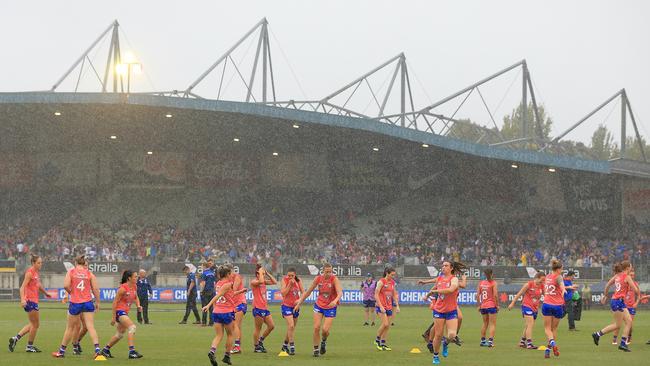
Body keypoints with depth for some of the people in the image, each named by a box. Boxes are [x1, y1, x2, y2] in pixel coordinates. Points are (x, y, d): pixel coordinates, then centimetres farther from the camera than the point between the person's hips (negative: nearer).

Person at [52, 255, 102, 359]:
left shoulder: (71, 272, 1)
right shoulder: (89, 274, 4)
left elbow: (66, 285, -13)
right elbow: (96, 289, 0)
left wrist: (71, 292, 6)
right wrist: (97, 302, 8)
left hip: (75, 303, -1)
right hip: (87, 303, 1)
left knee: (70, 328, 12)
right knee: (91, 327, -3)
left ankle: (61, 351, 23)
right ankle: (97, 349, -18)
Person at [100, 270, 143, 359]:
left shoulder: (134, 287, 5)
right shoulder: (123, 288, -19)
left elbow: (136, 297, 23)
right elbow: (115, 302, -16)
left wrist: (138, 305, 1)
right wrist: (113, 317, -16)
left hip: (125, 312, 9)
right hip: (119, 311, -9)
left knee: (120, 334, 18)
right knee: (132, 327, -24)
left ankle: (105, 350, 32)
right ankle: (132, 351, -27)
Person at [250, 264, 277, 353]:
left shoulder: (264, 281, 13)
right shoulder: (253, 282, -10)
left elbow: (274, 282, 11)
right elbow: (260, 281, -30)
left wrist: (267, 273, 7)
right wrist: (261, 273, -16)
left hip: (265, 307, 8)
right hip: (258, 308, -8)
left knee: (271, 326, 7)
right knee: (258, 328, 0)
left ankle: (260, 341, 22)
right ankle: (257, 347, 10)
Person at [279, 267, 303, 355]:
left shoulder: (298, 281, 0)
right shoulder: (284, 280, -9)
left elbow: (303, 293, 0)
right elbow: (283, 293, -15)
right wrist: (290, 284, -22)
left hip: (295, 306, 4)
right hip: (286, 306, -4)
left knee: (292, 328, 12)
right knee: (291, 326, -17)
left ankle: (285, 345, 29)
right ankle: (292, 346, -14)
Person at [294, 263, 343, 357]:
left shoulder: (334, 279, -17)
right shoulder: (318, 279, -6)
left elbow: (340, 293, -29)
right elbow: (308, 291, 4)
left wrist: (335, 301, -50)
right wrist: (299, 303, 5)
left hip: (330, 307, -2)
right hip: (319, 306, 2)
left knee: (325, 330, -11)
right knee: (316, 328, -8)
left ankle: (324, 341, 24)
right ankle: (316, 349, 7)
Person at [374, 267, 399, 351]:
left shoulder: (392, 282, 10)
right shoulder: (381, 282, -10)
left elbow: (394, 295, 20)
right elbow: (376, 295, -12)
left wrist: (397, 305, 11)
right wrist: (381, 306, -19)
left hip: (389, 307, 7)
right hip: (381, 307, -7)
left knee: (387, 326, 4)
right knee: (385, 324, -18)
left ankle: (383, 344, 10)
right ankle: (377, 340, 0)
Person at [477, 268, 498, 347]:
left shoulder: (481, 283, 6)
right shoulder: (493, 283, -8)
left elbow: (477, 295, 4)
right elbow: (495, 295, -14)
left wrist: (479, 305, 12)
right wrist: (497, 305, -5)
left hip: (483, 305, 5)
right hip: (491, 305, -5)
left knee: (485, 323, 18)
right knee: (493, 324, 1)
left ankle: (482, 341, 22)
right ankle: (490, 340, -8)